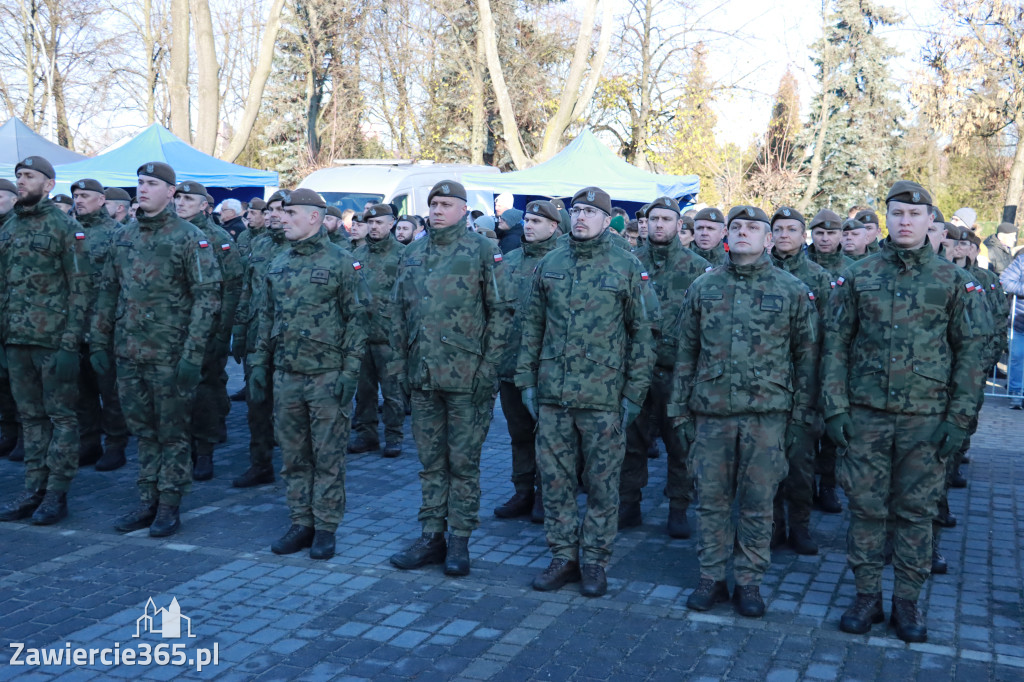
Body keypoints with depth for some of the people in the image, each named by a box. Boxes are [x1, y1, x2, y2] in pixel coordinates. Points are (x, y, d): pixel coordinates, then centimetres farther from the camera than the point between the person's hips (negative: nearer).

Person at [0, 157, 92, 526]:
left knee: (61, 415, 1)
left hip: (54, 339, -6)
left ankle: (57, 493, 7)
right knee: (30, 416, 11)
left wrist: (71, 339, -15)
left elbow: (81, 286, -9)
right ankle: (33, 489, 19)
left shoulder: (66, 227, -5)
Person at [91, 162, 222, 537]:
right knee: (143, 431, 13)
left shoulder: (190, 238, -8)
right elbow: (108, 292, 16)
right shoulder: (124, 236, 11)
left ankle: (169, 506, 13)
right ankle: (147, 502, 23)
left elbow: (207, 297, -12)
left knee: (173, 433, 4)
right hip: (129, 353, 6)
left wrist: (193, 354, -18)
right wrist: (99, 342, 12)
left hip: (170, 356, -6)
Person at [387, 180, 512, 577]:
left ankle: (459, 540, 13)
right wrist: (400, 362, 10)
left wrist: (489, 366, -11)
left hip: (466, 376, -5)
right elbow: (398, 312, 16)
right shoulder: (413, 254, 11)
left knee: (463, 462, 3)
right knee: (430, 461, 11)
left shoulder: (482, 251, -4)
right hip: (423, 376, 5)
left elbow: (500, 311, -5)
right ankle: (432, 536, 21)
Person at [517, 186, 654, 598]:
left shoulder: (627, 267, -1)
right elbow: (532, 326, 13)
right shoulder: (549, 265, 9)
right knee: (555, 479, 8)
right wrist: (526, 380, 8)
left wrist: (634, 393, -4)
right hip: (552, 394, 3)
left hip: (603, 396, -3)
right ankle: (564, 557, 21)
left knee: (602, 482, 5)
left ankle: (594, 561, 18)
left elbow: (641, 333, 0)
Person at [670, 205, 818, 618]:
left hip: (767, 415, -1)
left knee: (758, 503, 6)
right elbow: (686, 352, 10)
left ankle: (749, 582, 19)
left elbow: (807, 355, 3)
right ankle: (711, 579, 20)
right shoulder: (704, 287, 7)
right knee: (711, 500, 7)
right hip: (711, 413, 2)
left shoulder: (792, 290, 2)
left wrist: (801, 416, -1)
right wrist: (681, 410, 7)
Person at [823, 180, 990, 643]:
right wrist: (835, 407, -3)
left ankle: (907, 601, 19)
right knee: (865, 508, 6)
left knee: (916, 512, 7)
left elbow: (971, 350, 2)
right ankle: (866, 597, 19)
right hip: (866, 414, 1)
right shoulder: (858, 277, 3)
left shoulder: (953, 281, 2)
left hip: (927, 418, 0)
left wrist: (959, 418, -4)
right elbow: (835, 343, 4)